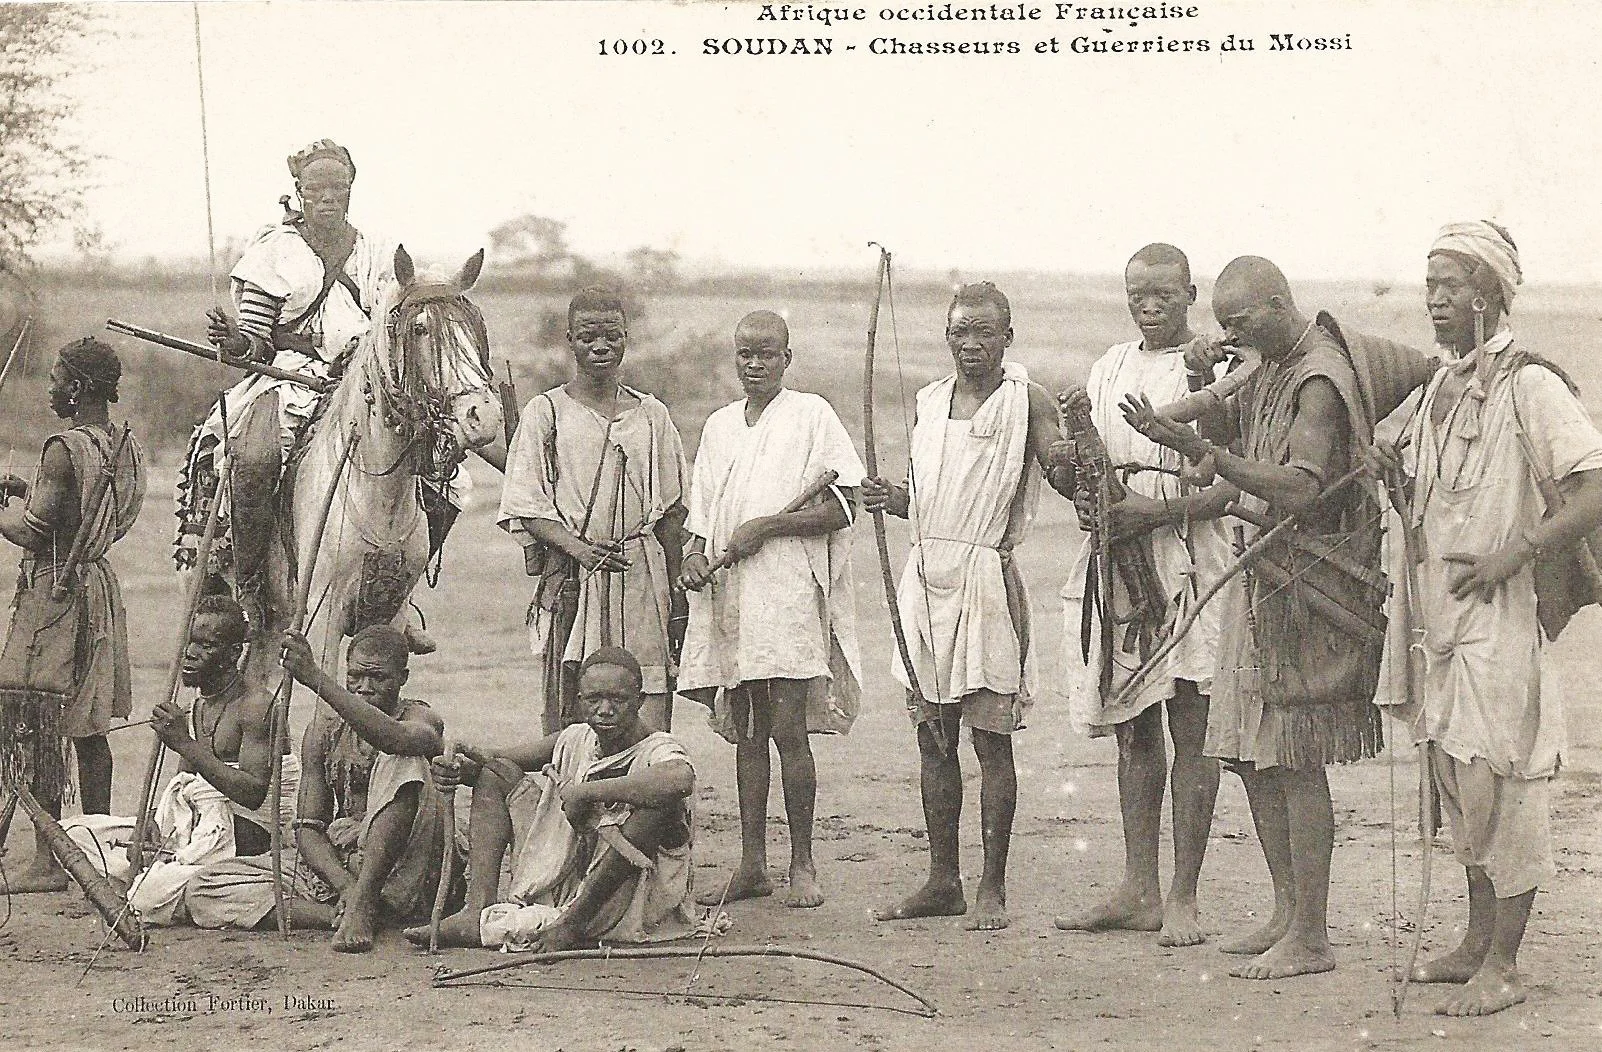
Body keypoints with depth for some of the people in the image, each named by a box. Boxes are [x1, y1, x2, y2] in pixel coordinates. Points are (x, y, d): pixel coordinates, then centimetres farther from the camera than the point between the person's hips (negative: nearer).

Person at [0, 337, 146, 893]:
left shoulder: (64, 448, -18)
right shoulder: (126, 448, 8)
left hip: (53, 589, -9)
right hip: (99, 581, 9)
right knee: (89, 727, 15)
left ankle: (48, 860, -4)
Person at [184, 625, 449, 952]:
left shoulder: (421, 719, -5)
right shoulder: (325, 728, 7)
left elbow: (395, 740, -33)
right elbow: (308, 826, 1)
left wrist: (315, 679, -42)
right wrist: (344, 885, -20)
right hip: (335, 866, 5)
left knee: (403, 763, -30)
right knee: (203, 891, -11)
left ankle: (362, 904, -34)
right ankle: (348, 909, -25)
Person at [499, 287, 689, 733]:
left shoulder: (651, 415, 11)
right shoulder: (545, 412, 4)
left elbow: (670, 513, 13)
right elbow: (525, 509, 0)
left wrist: (677, 601, 9)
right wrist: (578, 548, -17)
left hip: (642, 579, 2)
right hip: (570, 579, -2)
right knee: (567, 722, -3)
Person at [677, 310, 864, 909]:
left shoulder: (811, 416, 1)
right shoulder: (718, 427, 18)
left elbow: (841, 507, -6)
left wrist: (763, 527, -11)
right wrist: (695, 556, 2)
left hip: (788, 590, -5)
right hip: (727, 593, 5)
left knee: (787, 729, -8)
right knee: (745, 732, 7)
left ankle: (802, 866, -1)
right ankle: (751, 865, 12)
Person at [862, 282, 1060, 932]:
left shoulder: (1025, 401, -3)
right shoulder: (929, 403, 14)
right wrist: (892, 500, 2)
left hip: (986, 577, -6)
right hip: (926, 573, 6)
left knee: (991, 740, -2)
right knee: (933, 738, 9)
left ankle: (992, 887, 4)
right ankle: (942, 882, 18)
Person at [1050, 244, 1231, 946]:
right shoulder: (1110, 368, 17)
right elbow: (1080, 478, 19)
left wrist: (1159, 510, -19)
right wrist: (1067, 469, -4)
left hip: (1188, 554, -6)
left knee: (1190, 729, -5)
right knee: (1133, 730, 9)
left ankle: (1183, 899, -3)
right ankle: (1138, 892, 14)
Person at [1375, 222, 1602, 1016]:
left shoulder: (1528, 385, -13)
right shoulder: (1441, 387, 13)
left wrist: (1514, 554, -20)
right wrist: (1383, 461, 7)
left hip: (1497, 615, -8)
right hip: (1438, 618, 8)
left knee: (1499, 784, -4)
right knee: (1456, 779, 15)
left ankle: (1503, 967, 3)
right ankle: (1477, 942, 26)